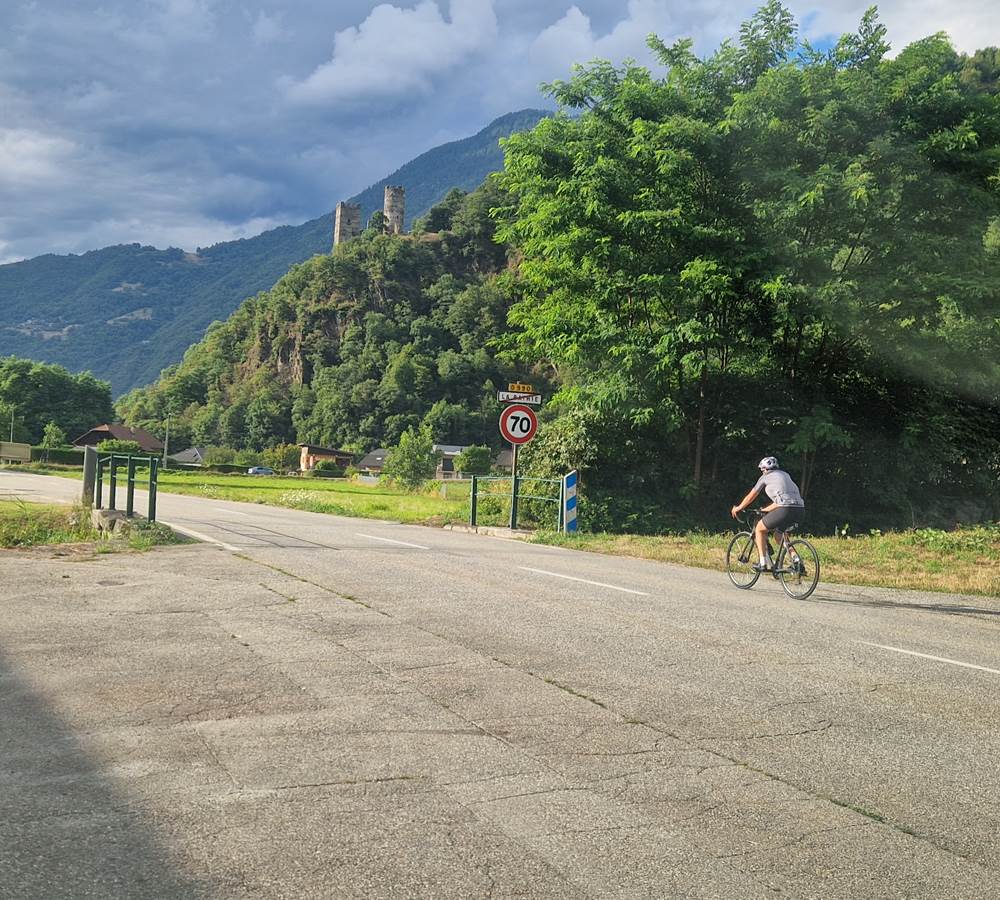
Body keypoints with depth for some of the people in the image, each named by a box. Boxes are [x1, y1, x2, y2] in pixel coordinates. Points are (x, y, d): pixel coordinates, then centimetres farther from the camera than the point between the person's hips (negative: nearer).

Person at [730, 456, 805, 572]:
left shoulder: (765, 477, 13)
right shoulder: (785, 475, 29)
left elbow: (751, 497, 23)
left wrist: (738, 508, 38)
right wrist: (765, 509, 48)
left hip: (786, 510, -7)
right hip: (801, 511, 7)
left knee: (759, 528, 14)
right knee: (779, 532, 30)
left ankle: (764, 563, 11)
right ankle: (795, 559, 15)